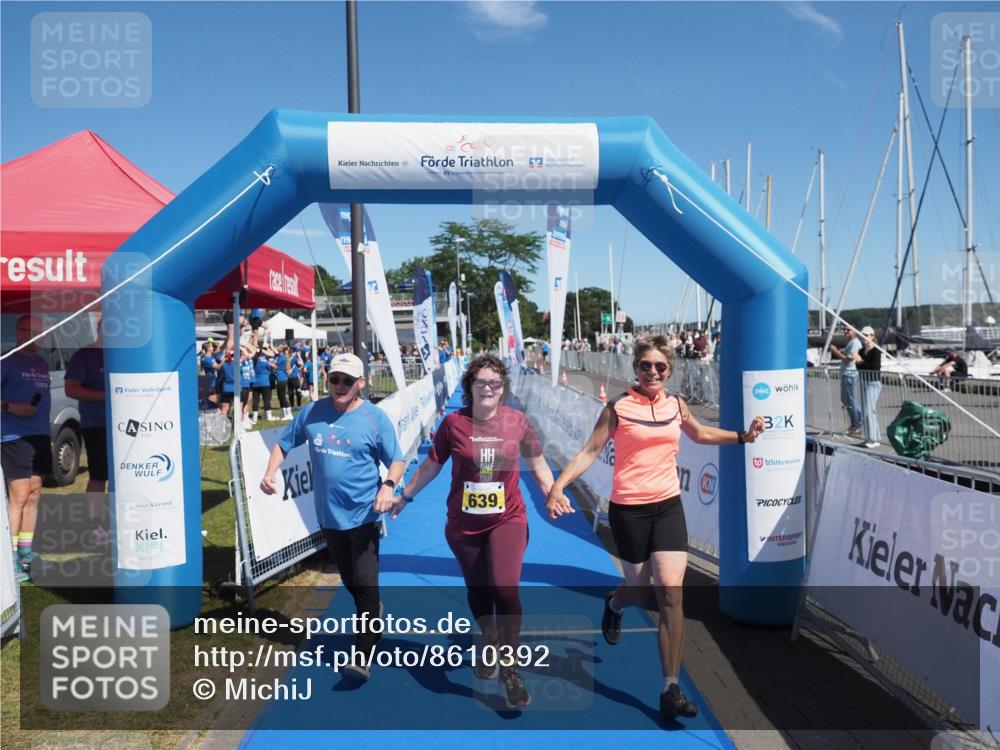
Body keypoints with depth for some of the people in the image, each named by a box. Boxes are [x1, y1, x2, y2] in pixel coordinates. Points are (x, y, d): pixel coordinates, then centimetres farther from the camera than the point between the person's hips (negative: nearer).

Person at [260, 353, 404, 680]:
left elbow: (396, 460, -6)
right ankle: (374, 625, 43)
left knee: (365, 584, -8)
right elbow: (284, 443, 12)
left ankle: (363, 656, -2)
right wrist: (270, 473, -5)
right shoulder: (312, 412, 1)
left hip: (363, 515, -5)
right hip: (329, 515, 5)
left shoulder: (376, 418, -9)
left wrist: (388, 485, -26)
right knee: (350, 582, 20)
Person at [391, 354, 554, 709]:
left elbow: (537, 465, 8)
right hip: (464, 524, 1)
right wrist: (404, 495, 12)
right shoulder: (454, 423, -8)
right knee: (477, 591, 16)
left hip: (507, 520, -1)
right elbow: (432, 464, 6)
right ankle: (490, 644, 46)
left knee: (506, 589, -17)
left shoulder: (517, 421, -6)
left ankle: (509, 668, 4)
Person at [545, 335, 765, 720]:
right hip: (628, 510, -3)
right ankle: (613, 605, 51)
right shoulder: (619, 406, -9)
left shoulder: (676, 404, 5)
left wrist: (743, 435, 16)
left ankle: (671, 689, 0)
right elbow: (590, 451, -9)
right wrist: (558, 486, -21)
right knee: (638, 590, 11)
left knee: (671, 591, -8)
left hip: (668, 505, 3)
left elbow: (701, 433, 24)